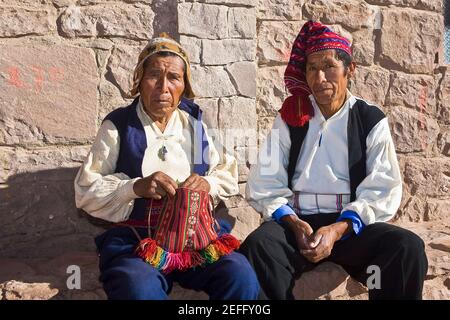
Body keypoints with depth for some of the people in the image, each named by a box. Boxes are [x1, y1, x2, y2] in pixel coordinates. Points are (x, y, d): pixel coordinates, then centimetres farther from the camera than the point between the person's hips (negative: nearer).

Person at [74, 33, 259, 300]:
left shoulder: (194, 124, 13)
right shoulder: (118, 126, 4)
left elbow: (229, 176, 15)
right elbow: (86, 192, -1)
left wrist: (208, 183, -8)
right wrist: (136, 187, -17)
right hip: (133, 238, -2)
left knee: (241, 276, -24)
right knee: (140, 288, -33)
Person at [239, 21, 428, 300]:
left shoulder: (372, 121, 5)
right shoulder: (291, 118, 6)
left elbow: (382, 191, -3)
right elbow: (265, 184, 1)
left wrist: (337, 230, -19)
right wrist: (294, 224, -17)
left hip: (352, 226, 1)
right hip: (295, 222, 0)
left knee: (407, 248, -27)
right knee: (257, 245, -31)